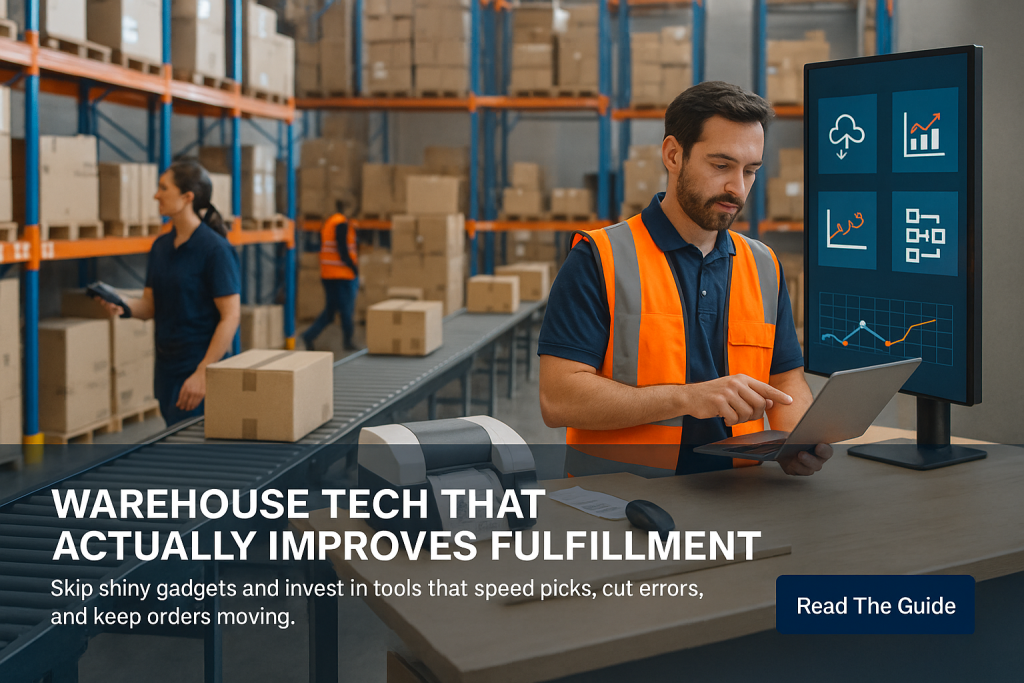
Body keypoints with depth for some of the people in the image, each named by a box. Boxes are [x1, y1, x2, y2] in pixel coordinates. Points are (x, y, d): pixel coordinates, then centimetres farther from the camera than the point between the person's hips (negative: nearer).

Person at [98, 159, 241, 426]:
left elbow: (231, 316, -17)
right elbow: (150, 306, 13)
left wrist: (203, 374, -21)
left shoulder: (215, 249, -13)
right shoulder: (161, 246, 11)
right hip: (167, 368, 8)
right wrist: (124, 305, -10)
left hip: (201, 368, -8)